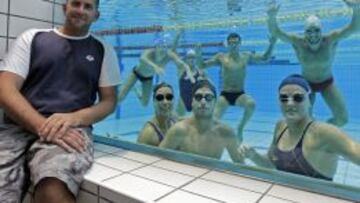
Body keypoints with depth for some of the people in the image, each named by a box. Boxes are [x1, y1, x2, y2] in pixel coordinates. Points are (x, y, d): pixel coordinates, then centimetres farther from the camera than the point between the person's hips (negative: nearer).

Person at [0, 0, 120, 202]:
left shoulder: (103, 50, 14)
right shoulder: (32, 38, 14)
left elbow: (109, 100, 9)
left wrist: (73, 118, -11)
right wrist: (42, 126, -14)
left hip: (71, 129, -1)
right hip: (18, 127, 2)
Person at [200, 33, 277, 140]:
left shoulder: (246, 56, 4)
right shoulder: (221, 57, 0)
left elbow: (265, 58, 13)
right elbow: (202, 65, 2)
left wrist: (271, 44, 1)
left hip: (240, 94, 1)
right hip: (225, 95, 0)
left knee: (251, 103, -31)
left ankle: (240, 127, -6)